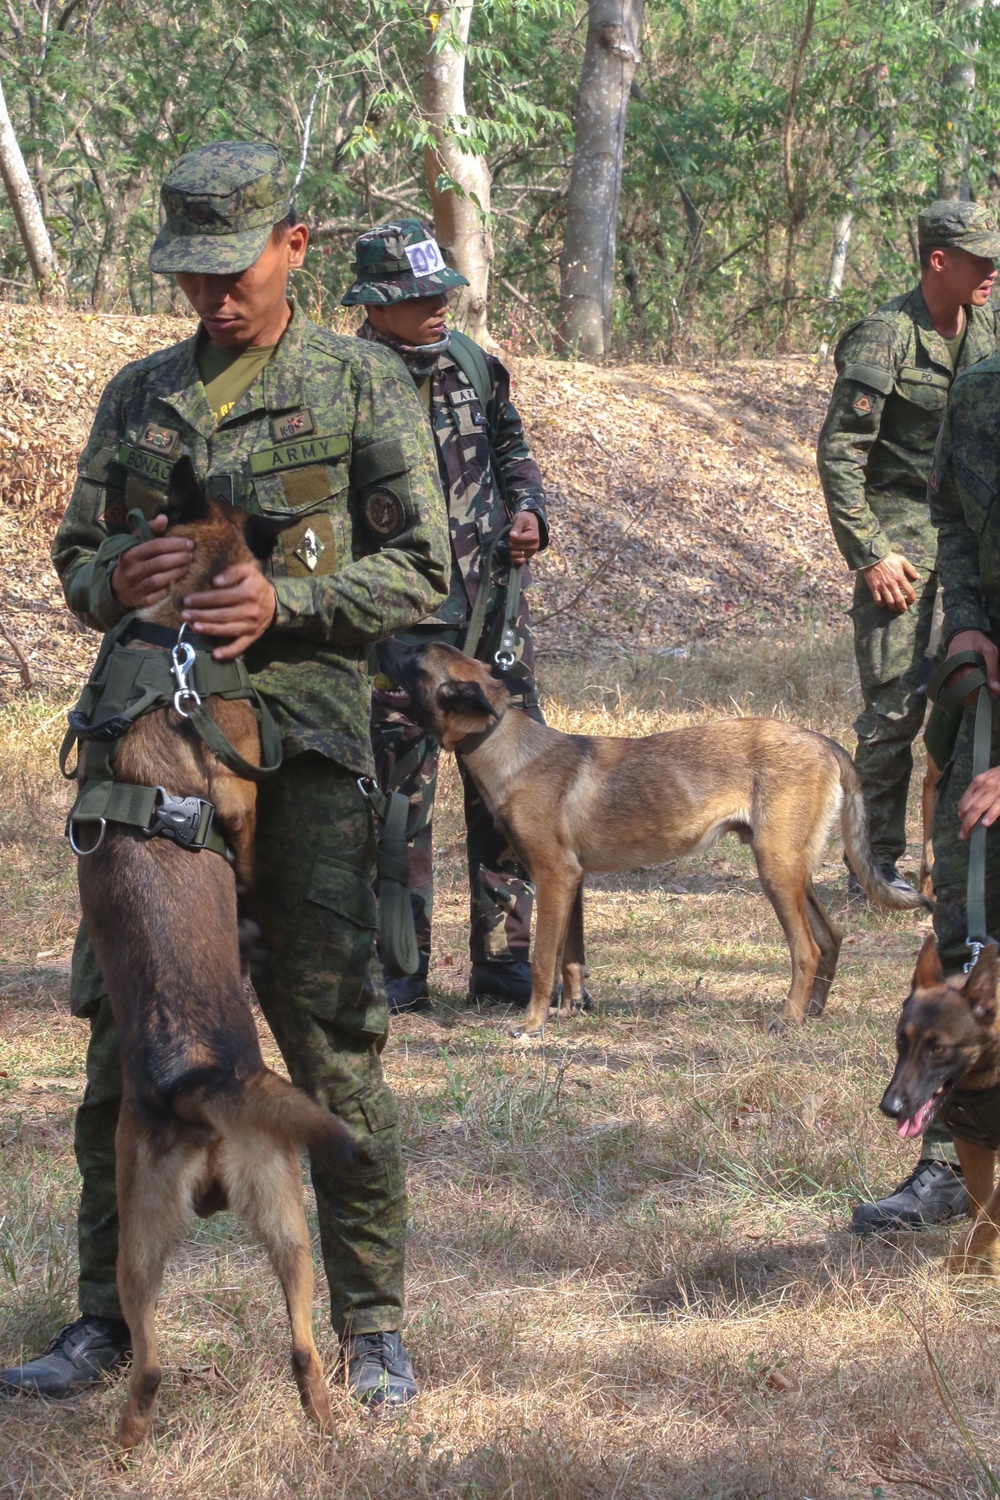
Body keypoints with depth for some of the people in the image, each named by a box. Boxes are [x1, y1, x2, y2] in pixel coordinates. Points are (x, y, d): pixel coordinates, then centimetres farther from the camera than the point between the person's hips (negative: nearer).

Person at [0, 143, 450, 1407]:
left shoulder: (362, 385, 3)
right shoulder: (139, 395, 15)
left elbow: (420, 570, -1)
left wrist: (284, 602, -16)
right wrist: (116, 580, -7)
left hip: (306, 742, -4)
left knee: (332, 1039, -5)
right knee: (126, 1034, 5)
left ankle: (370, 1326, 4)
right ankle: (109, 1317, 14)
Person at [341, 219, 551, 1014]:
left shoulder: (472, 363, 6)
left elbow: (511, 449, 21)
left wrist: (528, 510, 2)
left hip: (493, 602, 5)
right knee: (401, 790, -2)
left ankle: (504, 956, 16)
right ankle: (400, 969, 8)